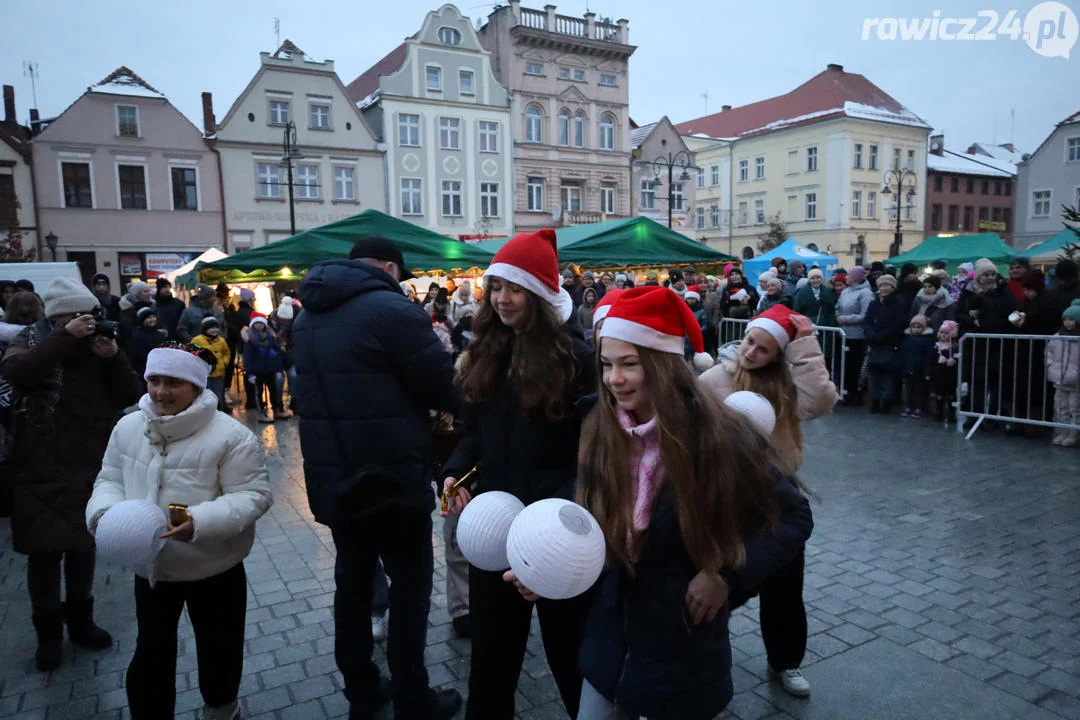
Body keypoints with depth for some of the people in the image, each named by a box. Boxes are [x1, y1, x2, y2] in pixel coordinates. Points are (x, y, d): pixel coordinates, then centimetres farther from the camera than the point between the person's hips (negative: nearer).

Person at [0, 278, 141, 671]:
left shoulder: (98, 344, 5)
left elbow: (130, 396, -2)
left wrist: (113, 357, -16)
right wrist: (65, 337, -27)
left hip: (91, 465, 3)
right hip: (42, 467, -3)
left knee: (84, 544, 15)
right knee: (45, 549, 4)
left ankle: (80, 620, 32)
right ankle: (48, 631, 22)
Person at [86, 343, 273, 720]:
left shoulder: (231, 435, -21)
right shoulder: (128, 427, -3)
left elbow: (254, 495, -20)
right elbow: (110, 479, 9)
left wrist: (201, 522, -33)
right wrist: (104, 511, -12)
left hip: (214, 570, -3)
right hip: (149, 568, 3)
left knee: (219, 649, 17)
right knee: (151, 652, 18)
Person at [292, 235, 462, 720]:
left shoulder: (307, 317, 10)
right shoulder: (393, 309, -15)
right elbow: (444, 386, -14)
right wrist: (455, 403, 10)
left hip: (331, 473, 8)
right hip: (390, 474, -7)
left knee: (352, 579, 17)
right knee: (411, 584, 6)